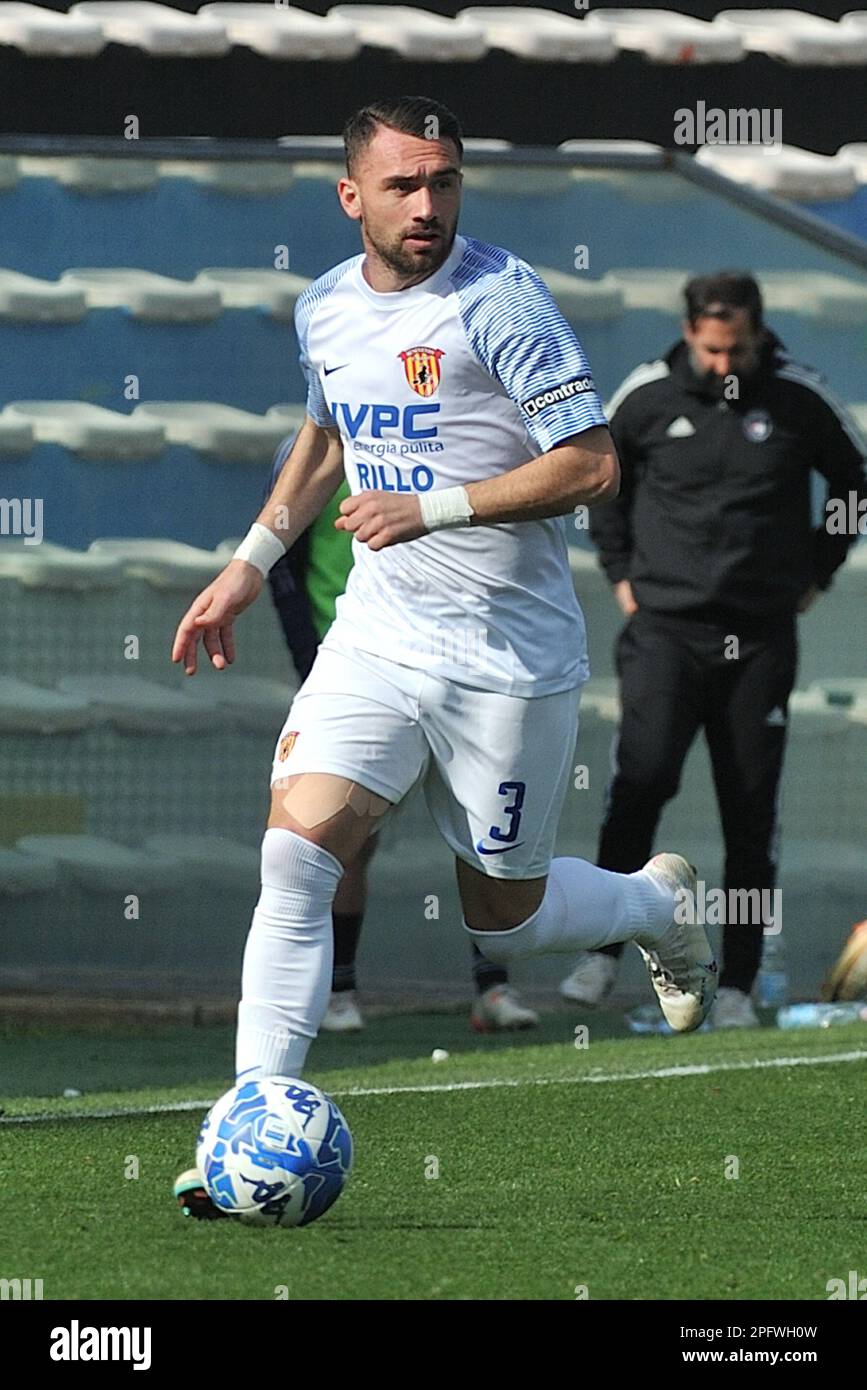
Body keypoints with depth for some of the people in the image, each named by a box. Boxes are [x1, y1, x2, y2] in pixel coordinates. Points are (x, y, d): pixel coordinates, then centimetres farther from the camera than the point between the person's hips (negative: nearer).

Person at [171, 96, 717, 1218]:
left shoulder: (499, 300, -15)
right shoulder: (325, 307, 5)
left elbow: (592, 465, -19)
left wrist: (434, 509, -24)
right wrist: (250, 563, 20)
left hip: (510, 654, -5)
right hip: (377, 633, 5)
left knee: (503, 924, 8)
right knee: (294, 859, -16)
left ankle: (659, 903, 41)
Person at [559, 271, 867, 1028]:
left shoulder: (800, 399, -1)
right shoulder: (648, 396, 0)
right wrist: (620, 570, 14)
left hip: (761, 638, 1)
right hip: (665, 626, -1)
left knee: (752, 814, 0)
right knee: (643, 780, -17)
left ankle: (737, 986, 6)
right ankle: (603, 950, -9)